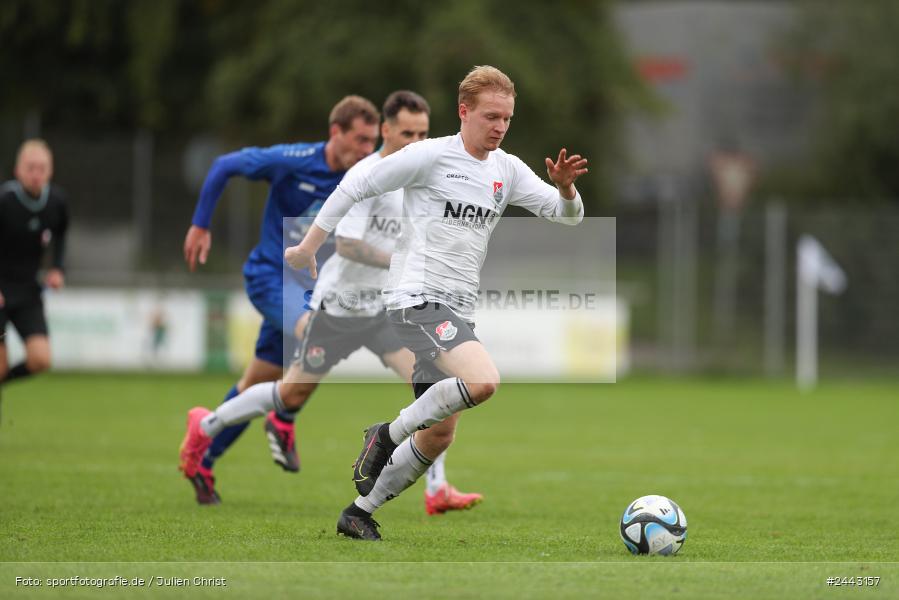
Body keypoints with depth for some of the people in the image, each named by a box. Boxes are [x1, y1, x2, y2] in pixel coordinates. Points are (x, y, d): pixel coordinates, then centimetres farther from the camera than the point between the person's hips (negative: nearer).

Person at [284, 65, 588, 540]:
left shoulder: (507, 170, 12)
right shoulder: (430, 156, -7)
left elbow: (567, 215, 11)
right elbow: (355, 187, -1)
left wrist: (565, 186, -12)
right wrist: (308, 248, 1)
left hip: (457, 313, 8)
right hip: (417, 300, -8)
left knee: (438, 438, 10)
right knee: (483, 381, -31)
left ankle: (359, 513, 25)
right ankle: (388, 435, -13)